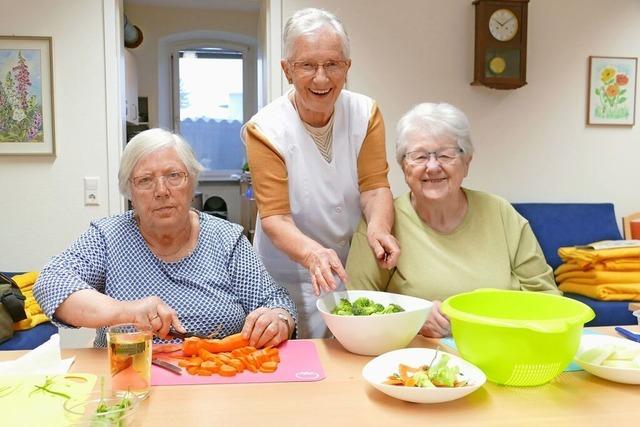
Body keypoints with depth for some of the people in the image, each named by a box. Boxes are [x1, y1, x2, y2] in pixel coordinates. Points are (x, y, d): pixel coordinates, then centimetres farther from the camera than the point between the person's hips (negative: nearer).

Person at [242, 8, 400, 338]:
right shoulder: (265, 129, -16)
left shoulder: (365, 113, -6)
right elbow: (274, 217, -20)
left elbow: (375, 186, -9)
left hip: (354, 268, 3)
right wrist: (312, 254, -39)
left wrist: (378, 227, -31)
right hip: (291, 278, -3)